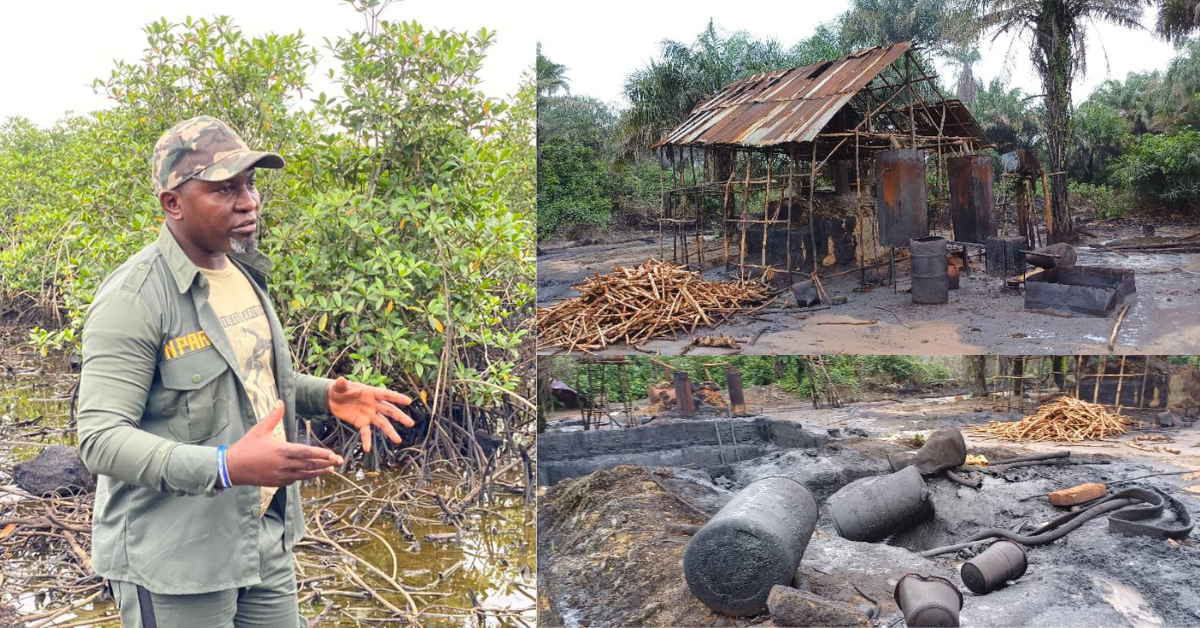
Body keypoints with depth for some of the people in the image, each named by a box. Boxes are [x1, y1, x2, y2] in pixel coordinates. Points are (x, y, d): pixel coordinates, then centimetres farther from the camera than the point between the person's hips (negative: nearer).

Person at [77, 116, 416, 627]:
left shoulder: (243, 272, 6)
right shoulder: (133, 299, -19)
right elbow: (101, 438, -22)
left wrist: (327, 395, 1)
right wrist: (226, 467, -35)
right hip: (174, 561, -7)